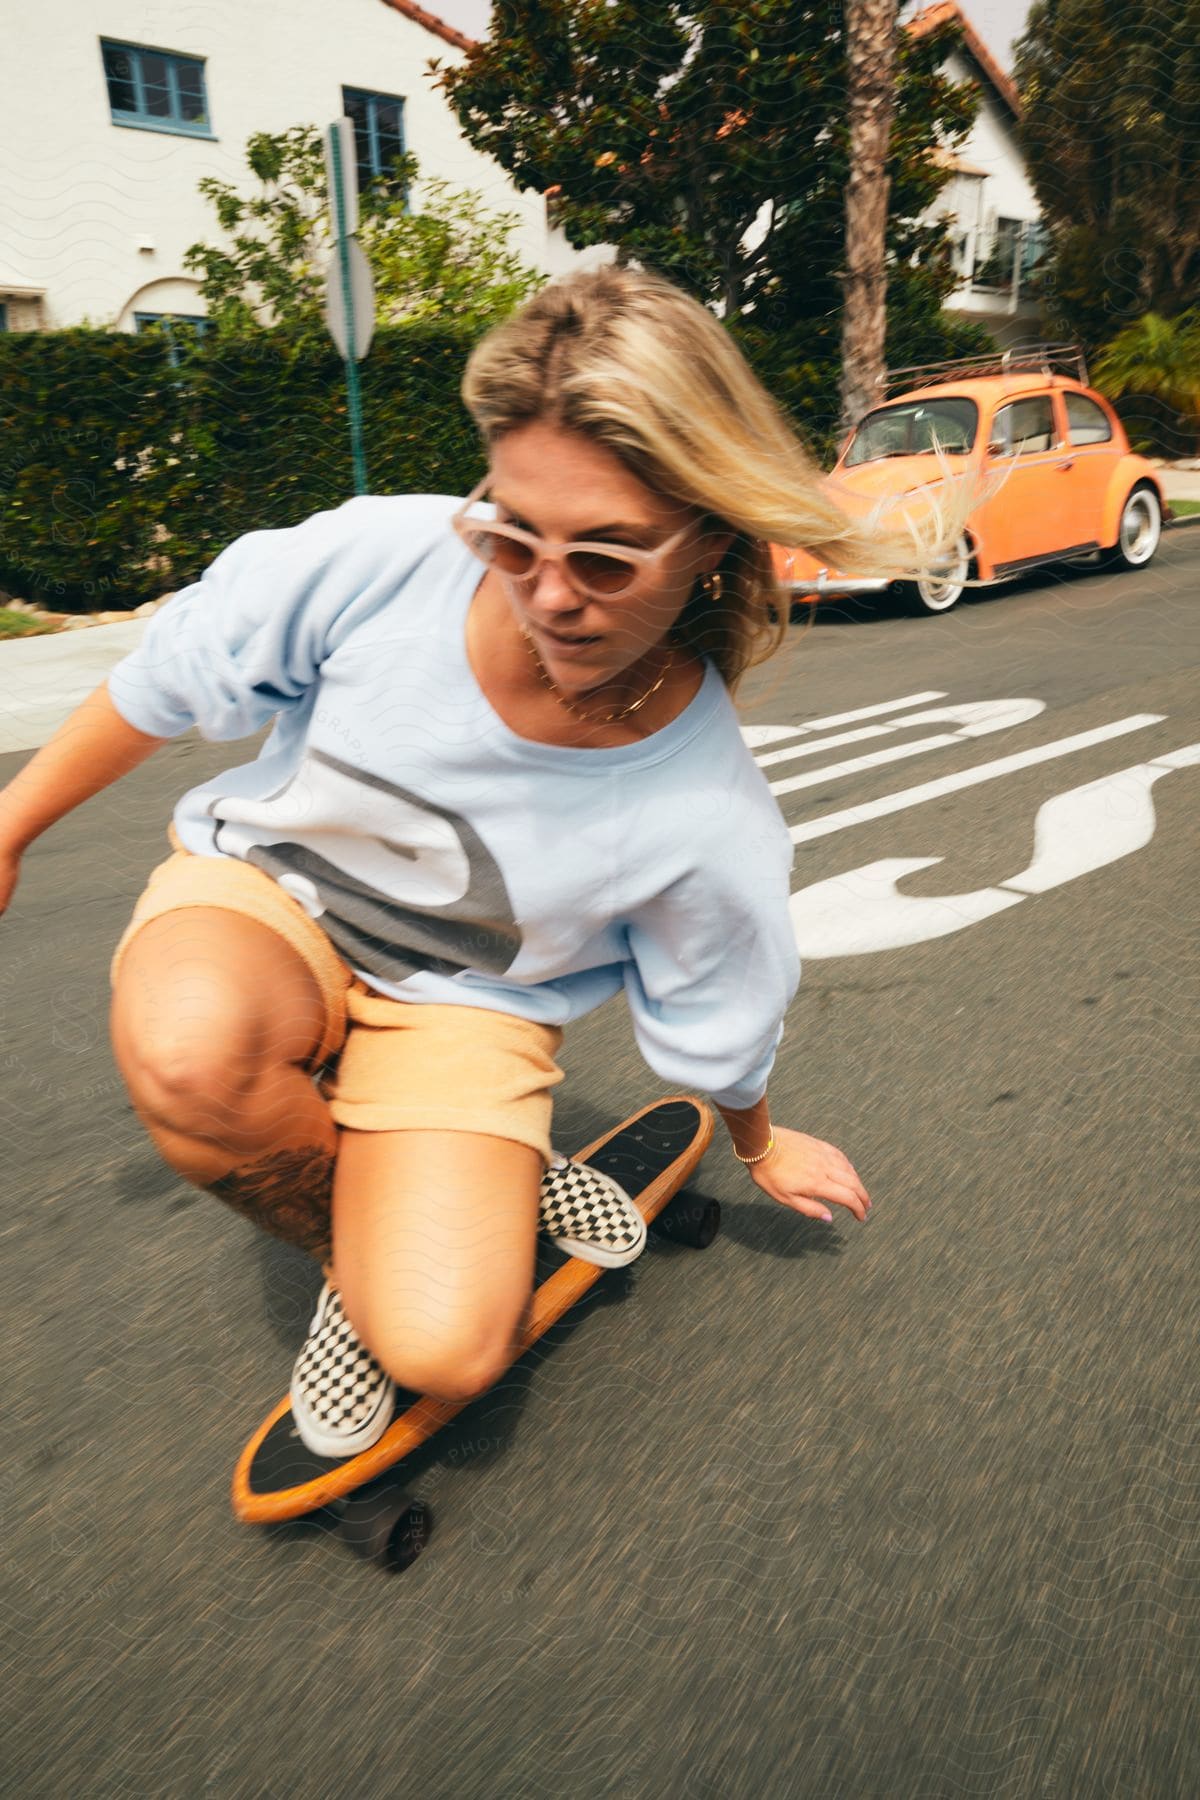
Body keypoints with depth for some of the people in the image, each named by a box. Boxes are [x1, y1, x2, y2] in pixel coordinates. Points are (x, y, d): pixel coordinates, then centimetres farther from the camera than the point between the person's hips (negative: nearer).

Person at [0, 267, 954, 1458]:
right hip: (261, 890, 2)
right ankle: (350, 1234, 0)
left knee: (446, 1348, -22)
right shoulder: (381, 560, -25)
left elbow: (713, 1035, -4)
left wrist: (757, 1148, 13)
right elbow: (170, 680, -6)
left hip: (461, 1002, -1)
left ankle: (481, 1186, 16)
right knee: (191, 1048, -36)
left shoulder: (707, 823, -26)